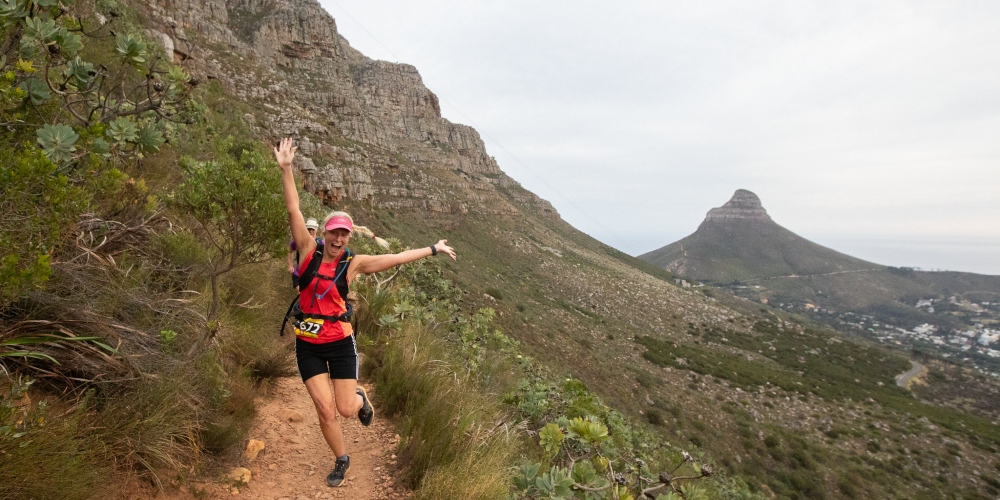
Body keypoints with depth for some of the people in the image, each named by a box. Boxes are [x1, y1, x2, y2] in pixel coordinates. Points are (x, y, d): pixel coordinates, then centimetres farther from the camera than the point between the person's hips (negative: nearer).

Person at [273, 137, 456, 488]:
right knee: (325, 410, 2)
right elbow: (293, 210, -10)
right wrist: (286, 169, -15)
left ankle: (360, 398, 43)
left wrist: (432, 249, 0)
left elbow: (396, 258, -2)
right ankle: (342, 460, 30)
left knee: (346, 410, 4)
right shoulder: (309, 250, -6)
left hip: (340, 342, 0)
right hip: (308, 344, 1)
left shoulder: (353, 263, -6)